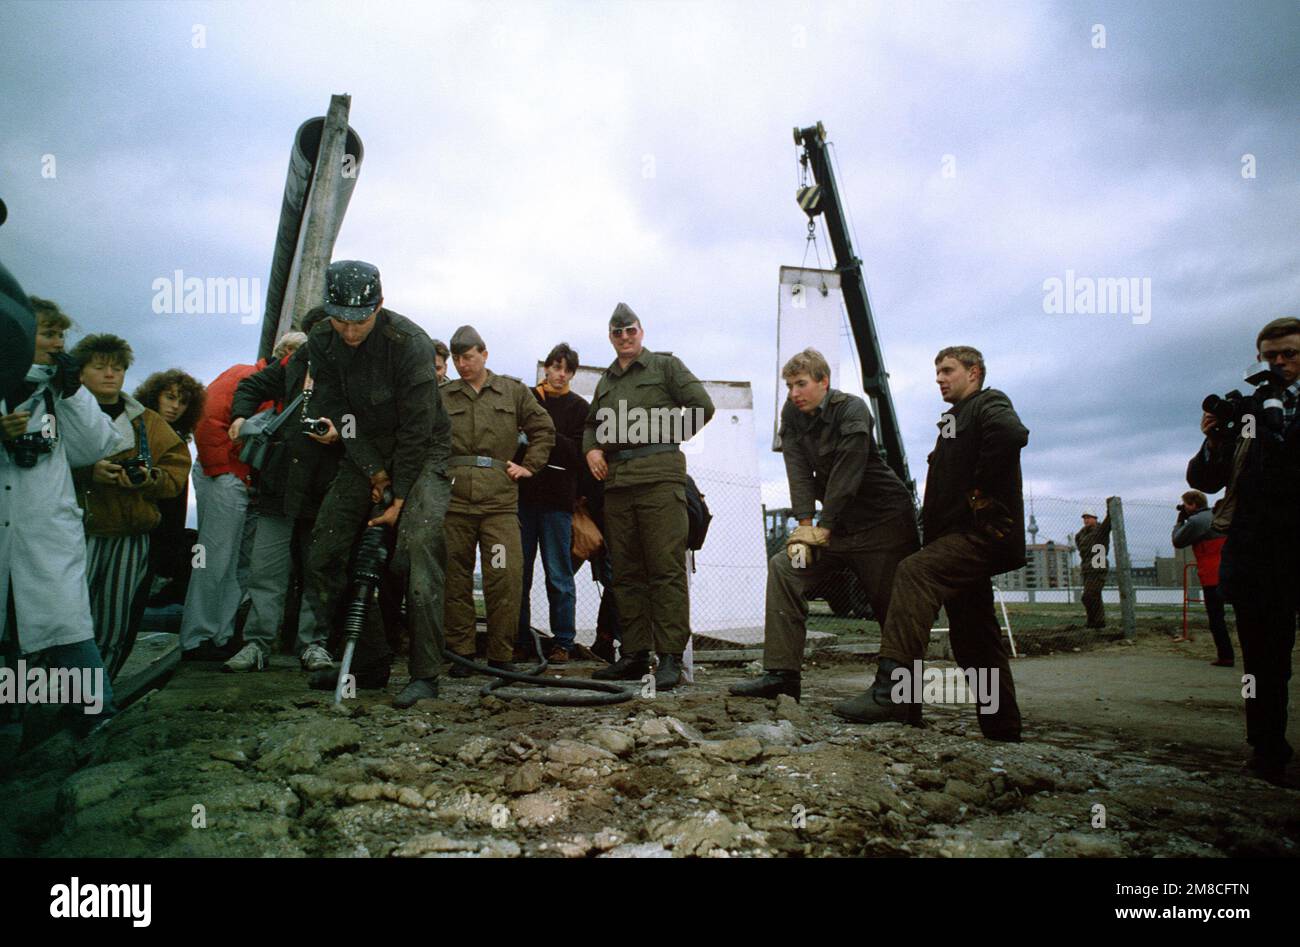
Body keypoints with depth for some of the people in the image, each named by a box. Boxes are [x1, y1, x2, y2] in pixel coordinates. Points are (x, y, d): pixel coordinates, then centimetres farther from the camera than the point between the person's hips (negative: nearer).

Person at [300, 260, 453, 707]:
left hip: (421, 452, -5)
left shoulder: (410, 342, -21)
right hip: (362, 454, 6)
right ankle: (369, 663, 9)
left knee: (418, 549, -23)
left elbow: (417, 428, -20)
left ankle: (425, 673, -16)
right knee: (325, 554, -1)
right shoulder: (320, 343, -4)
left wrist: (398, 498, -19)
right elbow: (335, 413, -4)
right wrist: (374, 472, -13)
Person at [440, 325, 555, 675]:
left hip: (500, 498, -1)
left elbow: (544, 429, 17)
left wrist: (528, 466, 9)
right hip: (453, 497, 1)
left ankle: (501, 653, 2)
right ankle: (461, 651, 14)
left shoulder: (513, 391, 14)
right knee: (456, 576, 4)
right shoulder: (443, 396, 15)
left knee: (506, 575, -9)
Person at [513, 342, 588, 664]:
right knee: (519, 573, 4)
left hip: (558, 498, -2)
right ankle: (521, 641, 13)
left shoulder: (579, 407, 8)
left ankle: (563, 641, 10)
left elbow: (580, 454, -3)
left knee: (559, 575, 2)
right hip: (522, 494, 2)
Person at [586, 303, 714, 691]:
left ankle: (670, 658, -9)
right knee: (626, 572, 6)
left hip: (658, 474, -6)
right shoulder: (606, 380, 24)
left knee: (666, 568, -10)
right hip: (616, 478, 6)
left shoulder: (665, 365, 8)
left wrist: (670, 438, 4)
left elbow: (703, 407, 2)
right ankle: (634, 655, 12)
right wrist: (591, 448, 11)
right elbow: (592, 423, 32)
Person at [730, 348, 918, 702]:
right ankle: (781, 673, -13)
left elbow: (847, 475, -21)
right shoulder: (792, 414, 2)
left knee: (892, 606, -5)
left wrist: (822, 529, -22)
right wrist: (804, 526, -16)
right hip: (839, 521, 6)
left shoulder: (853, 410, -15)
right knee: (785, 567, -11)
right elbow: (799, 471, -7)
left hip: (884, 517, -6)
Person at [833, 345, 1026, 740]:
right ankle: (1002, 728, 21)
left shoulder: (988, 404, 1)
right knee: (973, 638, 12)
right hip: (965, 535, 10)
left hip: (983, 531, -10)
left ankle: (893, 688, -41)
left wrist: (977, 488, -19)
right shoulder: (955, 419, 28)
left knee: (914, 572, -31)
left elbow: (1012, 433, -24)